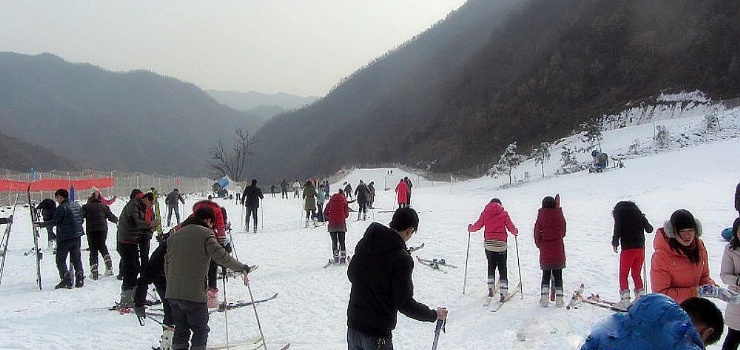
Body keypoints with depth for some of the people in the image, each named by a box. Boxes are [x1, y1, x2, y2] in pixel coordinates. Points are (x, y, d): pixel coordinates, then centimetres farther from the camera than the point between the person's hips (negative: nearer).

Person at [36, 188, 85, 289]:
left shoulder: (62, 207, -13)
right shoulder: (77, 205, 10)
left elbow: (55, 221, -18)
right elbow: (81, 220, 16)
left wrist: (41, 224, -12)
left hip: (65, 238, -7)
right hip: (77, 236, 7)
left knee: (60, 260, 1)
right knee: (76, 259, 13)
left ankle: (66, 280, -6)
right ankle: (79, 280, 11)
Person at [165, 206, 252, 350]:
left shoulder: (175, 235, 16)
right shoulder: (205, 234, -6)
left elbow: (167, 264, 18)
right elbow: (220, 256, -17)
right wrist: (242, 268, -9)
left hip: (173, 293, 6)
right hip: (195, 294, -6)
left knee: (181, 329, 16)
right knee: (200, 330, 6)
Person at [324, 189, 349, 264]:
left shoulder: (331, 201, 9)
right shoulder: (344, 201, 5)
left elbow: (325, 213, 7)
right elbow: (346, 214, 2)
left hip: (332, 224, 1)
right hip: (341, 224, -1)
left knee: (334, 241, 7)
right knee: (342, 241, 7)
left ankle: (336, 257, -2)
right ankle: (343, 258, 1)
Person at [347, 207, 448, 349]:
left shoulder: (363, 244, -2)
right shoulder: (402, 259, -22)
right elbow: (404, 303, -19)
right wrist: (434, 315, -6)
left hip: (353, 323, 6)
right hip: (377, 332, -6)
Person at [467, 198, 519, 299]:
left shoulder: (485, 213, 3)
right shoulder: (504, 213, 0)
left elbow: (477, 226, 6)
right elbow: (511, 228, 3)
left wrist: (470, 228, 27)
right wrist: (516, 232, 25)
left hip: (489, 243, 2)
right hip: (501, 244, -2)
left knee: (491, 266, 18)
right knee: (502, 268, 4)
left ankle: (491, 289, 14)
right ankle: (503, 292, -2)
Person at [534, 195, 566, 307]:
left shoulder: (541, 216, -8)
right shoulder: (559, 215, -4)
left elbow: (537, 232, -2)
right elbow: (563, 232, 7)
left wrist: (538, 244, 15)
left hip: (545, 252, 0)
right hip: (558, 251, 0)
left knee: (546, 275, 10)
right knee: (558, 275, 8)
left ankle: (544, 298, 3)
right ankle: (559, 299, 6)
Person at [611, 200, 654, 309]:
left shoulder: (619, 212, 2)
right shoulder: (638, 213, 14)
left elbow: (617, 229, -10)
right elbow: (649, 229, 15)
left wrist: (614, 244, 3)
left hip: (627, 248, -5)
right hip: (640, 248, 5)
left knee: (623, 275, 2)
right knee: (637, 274, 16)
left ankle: (625, 300, -5)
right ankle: (640, 298, 15)